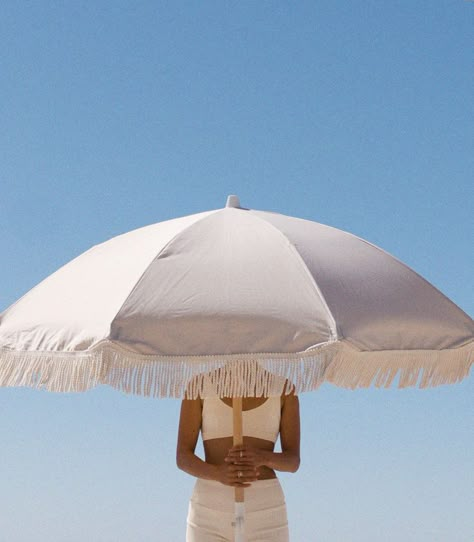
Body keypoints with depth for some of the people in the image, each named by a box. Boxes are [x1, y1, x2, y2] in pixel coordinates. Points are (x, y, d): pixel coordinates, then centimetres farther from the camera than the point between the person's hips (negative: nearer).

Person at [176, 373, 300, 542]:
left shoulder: (284, 387, 3)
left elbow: (293, 461, -2)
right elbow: (183, 458, -6)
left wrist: (261, 457, -28)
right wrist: (219, 474, -30)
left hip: (263, 515, 1)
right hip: (211, 514, 0)